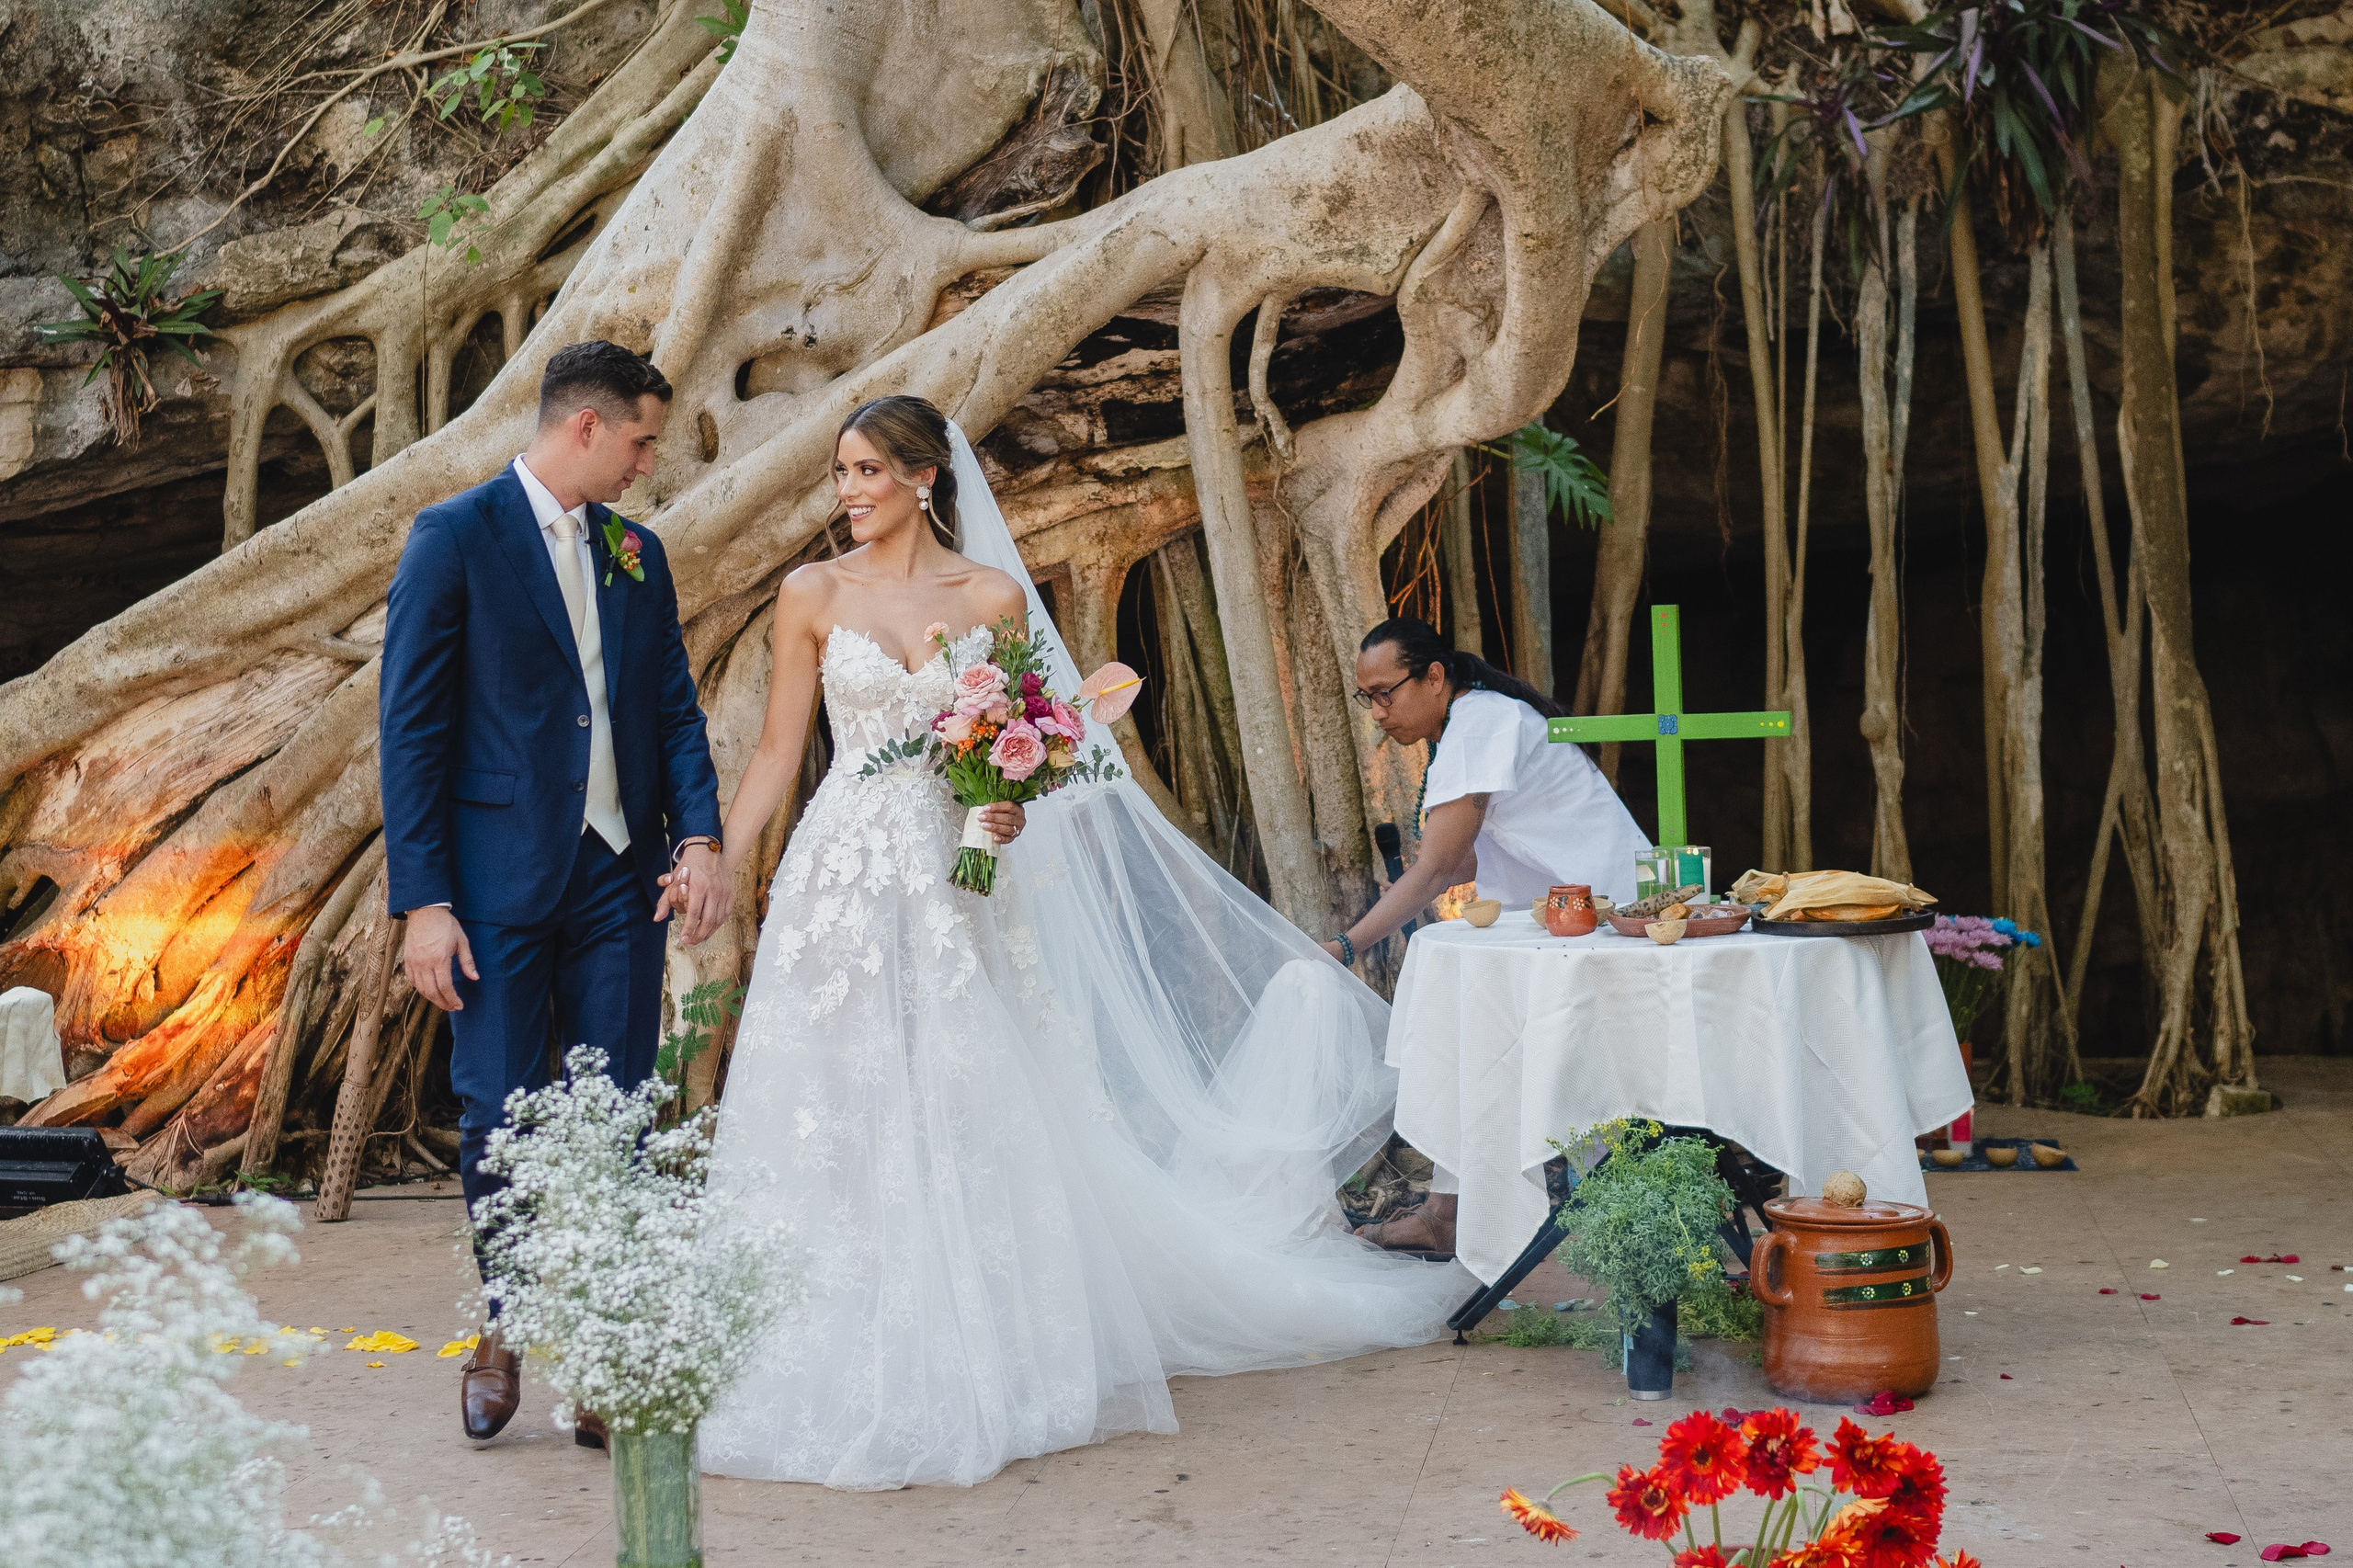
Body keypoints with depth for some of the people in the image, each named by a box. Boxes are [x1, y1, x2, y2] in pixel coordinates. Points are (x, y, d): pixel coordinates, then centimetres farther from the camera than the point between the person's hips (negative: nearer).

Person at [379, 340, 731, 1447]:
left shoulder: (636, 553, 13)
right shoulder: (455, 538, -4)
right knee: (499, 1116, 1)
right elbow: (411, 728, -7)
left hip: (620, 877, 5)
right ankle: (505, 1327, 23)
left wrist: (700, 837, -6)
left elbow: (674, 710, 12)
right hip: (499, 878, -4)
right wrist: (422, 901, -12)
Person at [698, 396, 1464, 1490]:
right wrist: (712, 866, -4)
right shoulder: (812, 595, 3)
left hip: (958, 885, 0)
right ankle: (845, 1369, 8)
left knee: (972, 1120, 3)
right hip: (844, 881, 0)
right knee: (838, 1122, -1)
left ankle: (974, 1367, 17)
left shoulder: (994, 596, 3)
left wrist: (1011, 807, -13)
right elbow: (776, 750, 4)